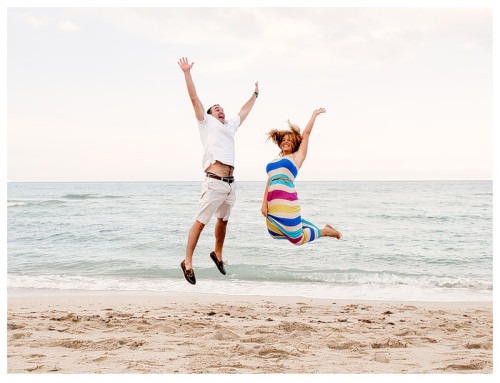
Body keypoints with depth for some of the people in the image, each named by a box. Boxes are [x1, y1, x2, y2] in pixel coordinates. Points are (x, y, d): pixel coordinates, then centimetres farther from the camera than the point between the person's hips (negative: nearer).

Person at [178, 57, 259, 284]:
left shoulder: (230, 125, 25)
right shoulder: (206, 122, 10)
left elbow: (244, 110, 40)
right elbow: (194, 98, 5)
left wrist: (255, 95, 51)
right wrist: (187, 73, 1)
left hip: (230, 184, 7)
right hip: (214, 182, -7)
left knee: (223, 221, 17)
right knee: (201, 222, -6)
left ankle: (217, 254, 34)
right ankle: (187, 262, -1)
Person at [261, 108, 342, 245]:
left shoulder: (297, 156, 9)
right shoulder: (274, 162, 22)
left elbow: (306, 134, 10)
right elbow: (269, 183, 15)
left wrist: (314, 115, 21)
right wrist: (264, 203, 4)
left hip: (286, 201, -6)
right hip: (272, 202, 6)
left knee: (297, 239, -5)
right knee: (275, 233, 13)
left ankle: (326, 231, 18)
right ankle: (300, 222, 30)